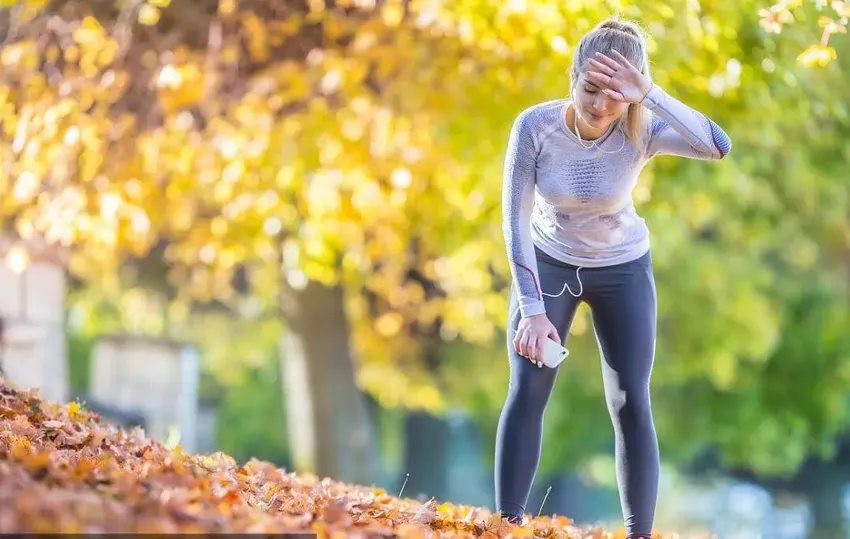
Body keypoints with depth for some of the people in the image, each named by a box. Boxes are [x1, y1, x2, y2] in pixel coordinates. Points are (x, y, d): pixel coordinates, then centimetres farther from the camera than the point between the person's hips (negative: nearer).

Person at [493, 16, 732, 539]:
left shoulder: (641, 131, -27)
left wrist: (649, 95, -52)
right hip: (547, 263, 0)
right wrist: (532, 308, -26)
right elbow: (515, 219, -21)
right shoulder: (536, 126, -26)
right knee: (527, 392, -7)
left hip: (623, 269, 0)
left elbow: (718, 146, -45)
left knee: (631, 403, -4)